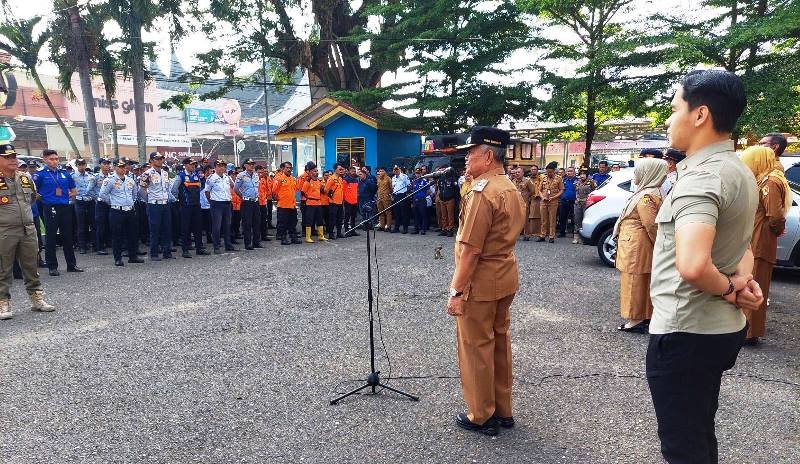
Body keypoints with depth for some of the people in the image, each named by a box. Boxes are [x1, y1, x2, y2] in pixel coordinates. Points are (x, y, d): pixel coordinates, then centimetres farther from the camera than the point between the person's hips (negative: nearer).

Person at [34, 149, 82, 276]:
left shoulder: (64, 173, 11)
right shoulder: (40, 174, -2)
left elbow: (73, 190, 19)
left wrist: (69, 195, 3)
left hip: (65, 207, 4)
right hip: (50, 208, -4)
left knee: (67, 237, 10)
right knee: (50, 238, 3)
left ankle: (71, 264, 18)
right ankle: (52, 266, 12)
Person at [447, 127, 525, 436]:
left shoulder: (482, 193, -20)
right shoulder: (511, 189, 10)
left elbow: (470, 250, -23)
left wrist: (456, 291, -18)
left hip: (481, 282, -9)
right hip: (506, 277, 10)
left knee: (476, 348, 4)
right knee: (499, 341, 18)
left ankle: (482, 417, 19)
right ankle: (502, 411, 31)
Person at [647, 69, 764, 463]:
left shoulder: (701, 175, -23)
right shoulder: (737, 170, 10)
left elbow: (692, 265, -37)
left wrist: (726, 288, -17)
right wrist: (743, 278, 3)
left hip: (685, 331, -10)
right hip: (720, 327, 10)